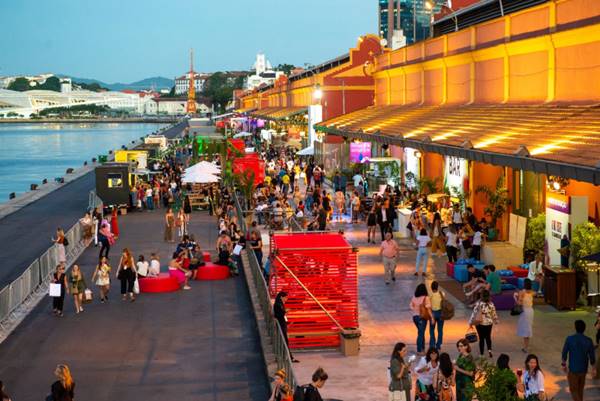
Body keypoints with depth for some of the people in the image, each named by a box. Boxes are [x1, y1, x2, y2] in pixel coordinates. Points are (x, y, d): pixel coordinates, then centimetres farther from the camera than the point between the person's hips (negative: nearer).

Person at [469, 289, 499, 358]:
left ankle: (481, 353, 16)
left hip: (480, 323, -2)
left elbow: (474, 313, -15)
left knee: (481, 338, 10)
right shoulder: (491, 304, -9)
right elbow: (494, 314, 1)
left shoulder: (478, 303, -18)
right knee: (488, 337, 20)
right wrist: (495, 321, 18)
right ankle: (489, 350, 2)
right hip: (489, 323, 2)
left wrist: (471, 322, -5)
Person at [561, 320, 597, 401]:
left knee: (573, 390, 5)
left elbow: (564, 353, -8)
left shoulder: (569, 339, -15)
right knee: (580, 389, 22)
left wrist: (564, 364, 8)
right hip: (583, 369, 3)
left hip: (573, 369, -3)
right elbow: (592, 356, -4)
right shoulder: (589, 341, -9)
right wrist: (594, 369, 8)